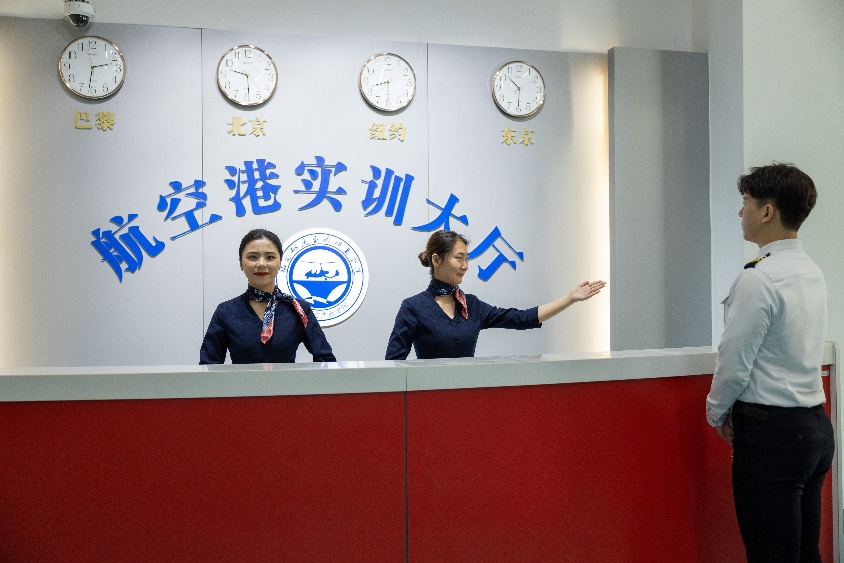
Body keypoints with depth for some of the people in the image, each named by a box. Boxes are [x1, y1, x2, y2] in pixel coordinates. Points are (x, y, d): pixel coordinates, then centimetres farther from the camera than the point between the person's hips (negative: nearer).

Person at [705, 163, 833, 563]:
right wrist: (737, 412, 18)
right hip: (815, 425, 9)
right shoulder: (812, 272, 11)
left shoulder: (760, 278, -18)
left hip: (771, 434, -9)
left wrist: (716, 413, 2)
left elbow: (734, 362, -16)